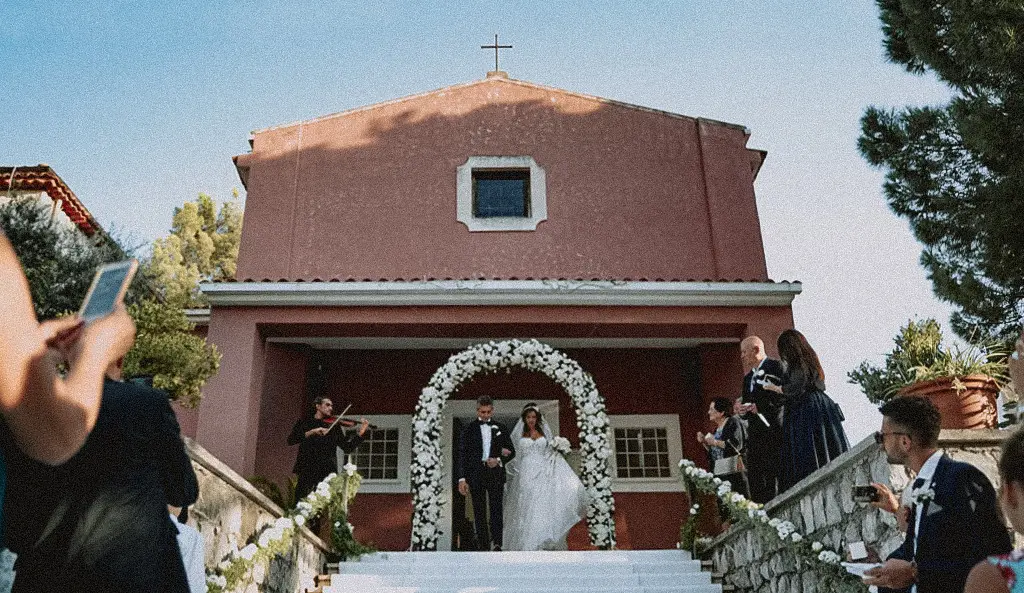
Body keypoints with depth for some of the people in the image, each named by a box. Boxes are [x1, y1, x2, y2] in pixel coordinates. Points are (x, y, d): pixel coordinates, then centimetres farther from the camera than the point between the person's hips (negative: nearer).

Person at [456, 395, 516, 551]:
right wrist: (462, 478, -6)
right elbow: (462, 455, 2)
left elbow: (511, 452, 12)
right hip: (476, 475, 0)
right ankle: (483, 545, 10)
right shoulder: (469, 429, 5)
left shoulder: (500, 428, 10)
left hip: (496, 473, 0)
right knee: (479, 512, 4)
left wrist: (499, 460, -8)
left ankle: (497, 542, -1)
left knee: (497, 509, -8)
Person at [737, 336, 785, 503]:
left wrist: (759, 406, -15)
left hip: (774, 431, -8)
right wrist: (744, 409, 4)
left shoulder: (776, 367, -1)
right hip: (755, 435, 8)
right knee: (755, 482, 2)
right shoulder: (748, 377, 24)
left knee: (776, 479, -9)